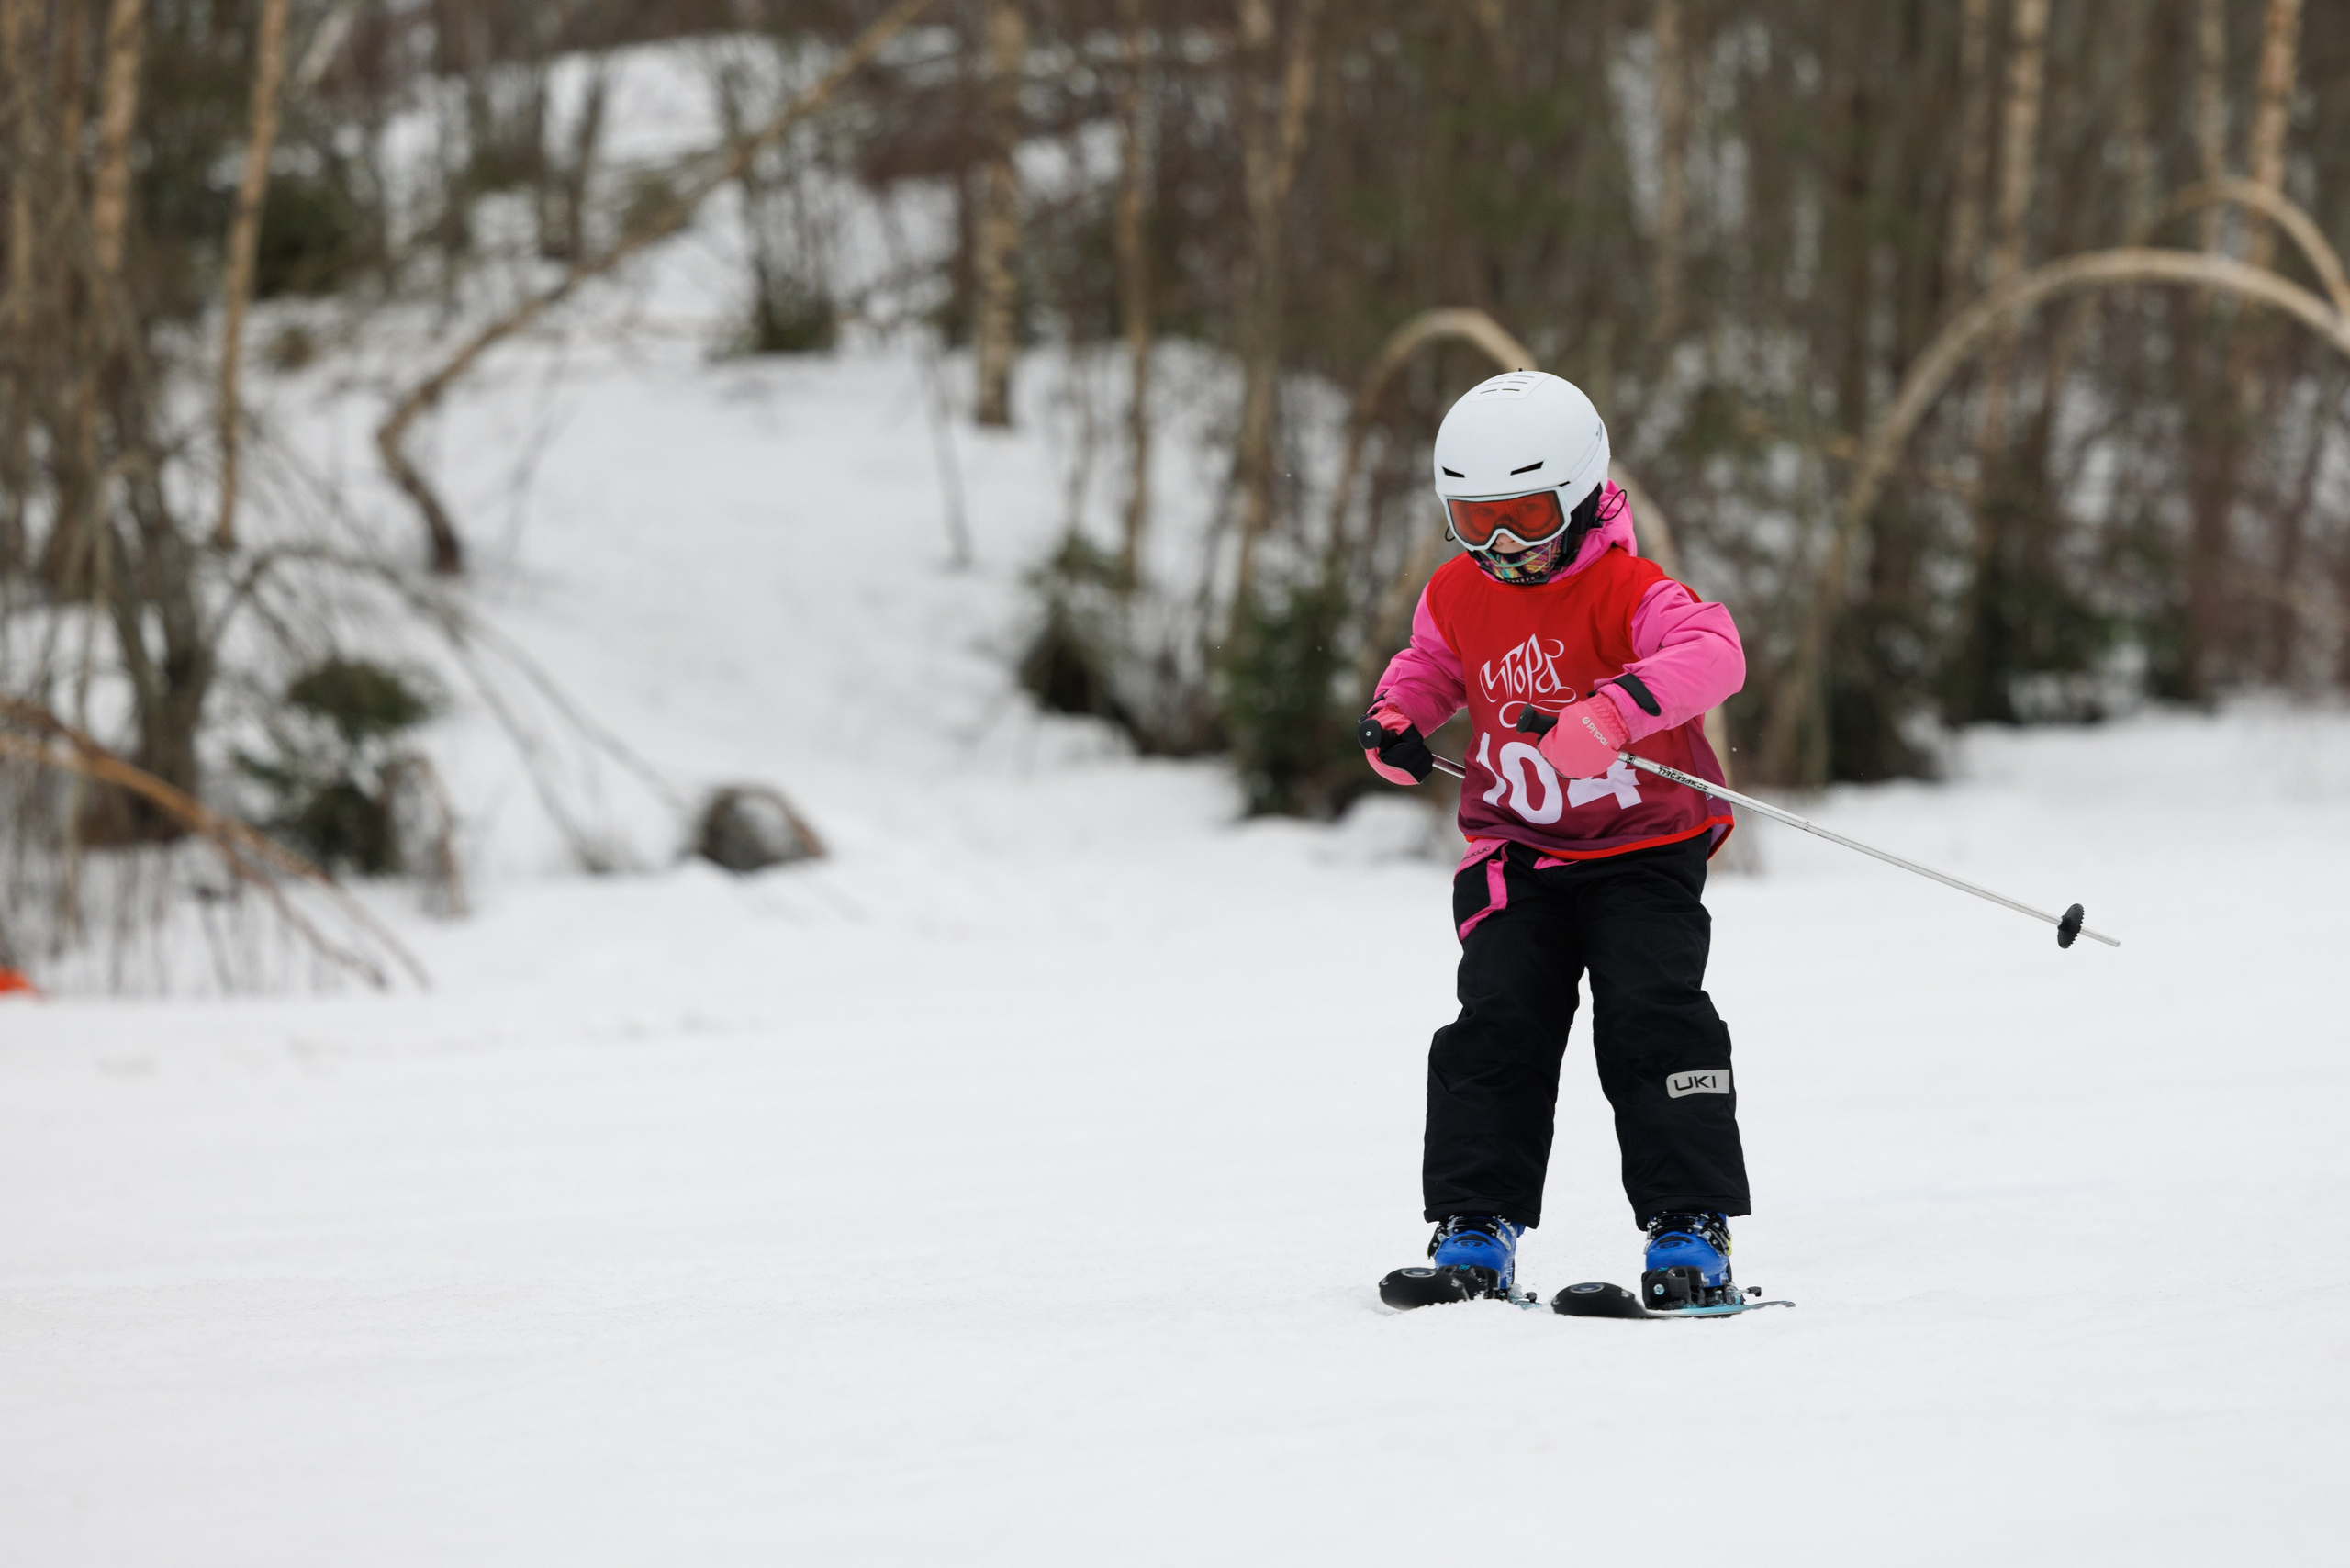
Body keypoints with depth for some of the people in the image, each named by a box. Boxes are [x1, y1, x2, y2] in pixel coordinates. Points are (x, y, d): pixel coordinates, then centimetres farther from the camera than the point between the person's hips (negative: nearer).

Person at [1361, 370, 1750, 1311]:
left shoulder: (1626, 591, -17)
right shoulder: (1458, 597, 2)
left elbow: (1714, 653, -33)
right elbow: (1429, 662, 23)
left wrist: (1612, 710, -48)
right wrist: (1395, 718, 0)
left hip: (1643, 850, -4)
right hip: (1517, 854, 4)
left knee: (1651, 1016, -16)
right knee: (1496, 1024, -8)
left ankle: (1690, 1232, -11)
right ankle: (1478, 1233, -5)